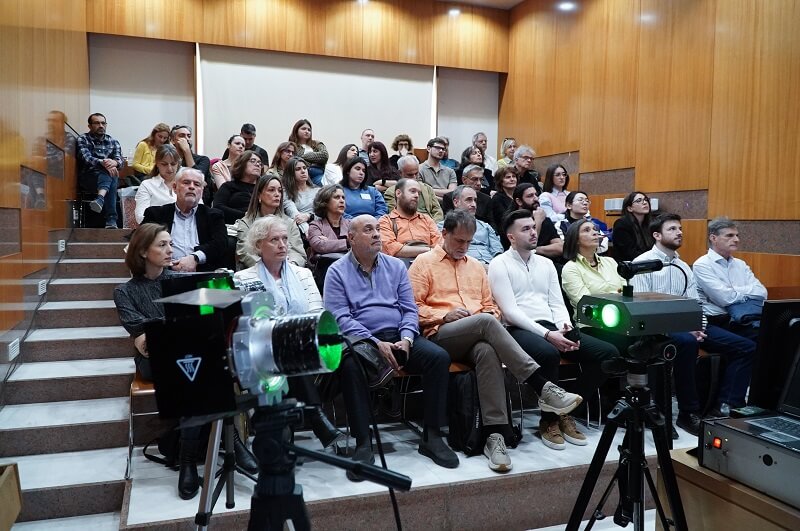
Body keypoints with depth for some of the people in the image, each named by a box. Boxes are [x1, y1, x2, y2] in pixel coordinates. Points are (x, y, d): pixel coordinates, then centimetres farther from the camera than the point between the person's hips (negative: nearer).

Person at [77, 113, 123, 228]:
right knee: (108, 173, -34)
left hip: (110, 176, 2)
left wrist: (114, 163, -24)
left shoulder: (113, 141, 18)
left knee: (109, 172, -33)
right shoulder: (83, 139, 8)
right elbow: (86, 158, -11)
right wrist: (102, 163, -31)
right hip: (88, 177, -2)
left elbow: (120, 160, 2)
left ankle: (100, 199, -60)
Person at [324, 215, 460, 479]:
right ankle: (363, 445, -27)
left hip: (398, 337, 4)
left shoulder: (396, 266, 17)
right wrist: (376, 343, -17)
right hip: (361, 339, -3)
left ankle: (432, 436, -11)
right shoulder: (337, 272, 5)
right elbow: (340, 318, -6)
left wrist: (406, 339, -8)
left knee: (439, 357, -22)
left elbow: (410, 309, 13)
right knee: (351, 365, -37)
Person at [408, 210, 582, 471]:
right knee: (485, 322, -35)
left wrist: (489, 315, 5)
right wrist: (445, 315, -11)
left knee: (488, 351, -35)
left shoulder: (476, 266, 26)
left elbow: (490, 307, 29)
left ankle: (495, 434, -38)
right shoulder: (424, 263, 10)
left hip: (476, 338, 4)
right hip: (440, 335, -4)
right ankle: (543, 387, -36)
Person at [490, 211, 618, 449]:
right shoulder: (500, 264, 0)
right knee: (549, 354, -39)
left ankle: (565, 412, 0)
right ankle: (549, 420, -13)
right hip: (519, 330, -7)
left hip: (552, 328, 7)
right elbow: (510, 311, -10)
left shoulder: (546, 263, 20)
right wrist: (547, 334, -19)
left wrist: (565, 328, -7)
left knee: (608, 352, -10)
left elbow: (557, 304, 16)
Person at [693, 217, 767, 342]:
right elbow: (726, 298, -13)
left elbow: (762, 292, 7)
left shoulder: (740, 264, 18)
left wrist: (736, 291, -5)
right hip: (717, 325, -6)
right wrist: (748, 291, 5)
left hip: (744, 321, 6)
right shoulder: (702, 265, -4)